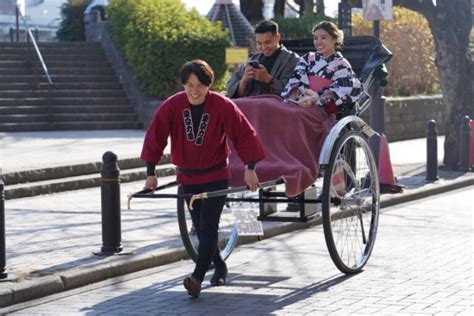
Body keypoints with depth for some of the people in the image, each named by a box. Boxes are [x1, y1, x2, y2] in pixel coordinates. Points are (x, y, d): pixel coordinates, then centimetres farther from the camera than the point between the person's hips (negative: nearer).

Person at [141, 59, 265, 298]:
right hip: (187, 177, 4)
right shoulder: (171, 106, -12)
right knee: (200, 228, 13)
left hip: (216, 176, -3)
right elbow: (155, 137, -6)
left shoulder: (223, 106, -17)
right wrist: (151, 173, -6)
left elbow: (244, 134, -12)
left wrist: (250, 169, -13)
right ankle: (220, 268, 32)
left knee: (208, 227, -13)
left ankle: (197, 277, -18)